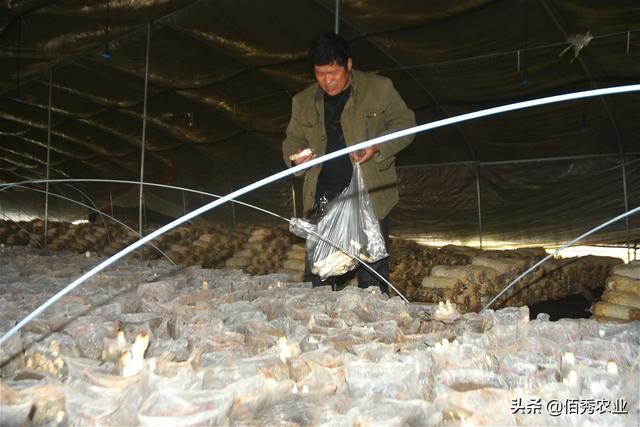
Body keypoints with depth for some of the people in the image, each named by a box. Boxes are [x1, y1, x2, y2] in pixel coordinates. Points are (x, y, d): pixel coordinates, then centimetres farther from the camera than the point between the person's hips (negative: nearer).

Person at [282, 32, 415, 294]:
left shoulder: (379, 89, 1)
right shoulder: (303, 101, 10)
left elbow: (406, 123, 5)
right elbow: (292, 139, 18)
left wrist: (378, 147, -14)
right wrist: (295, 154, -7)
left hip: (369, 196, -2)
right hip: (323, 198, 3)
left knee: (373, 277, 6)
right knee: (317, 277, 8)